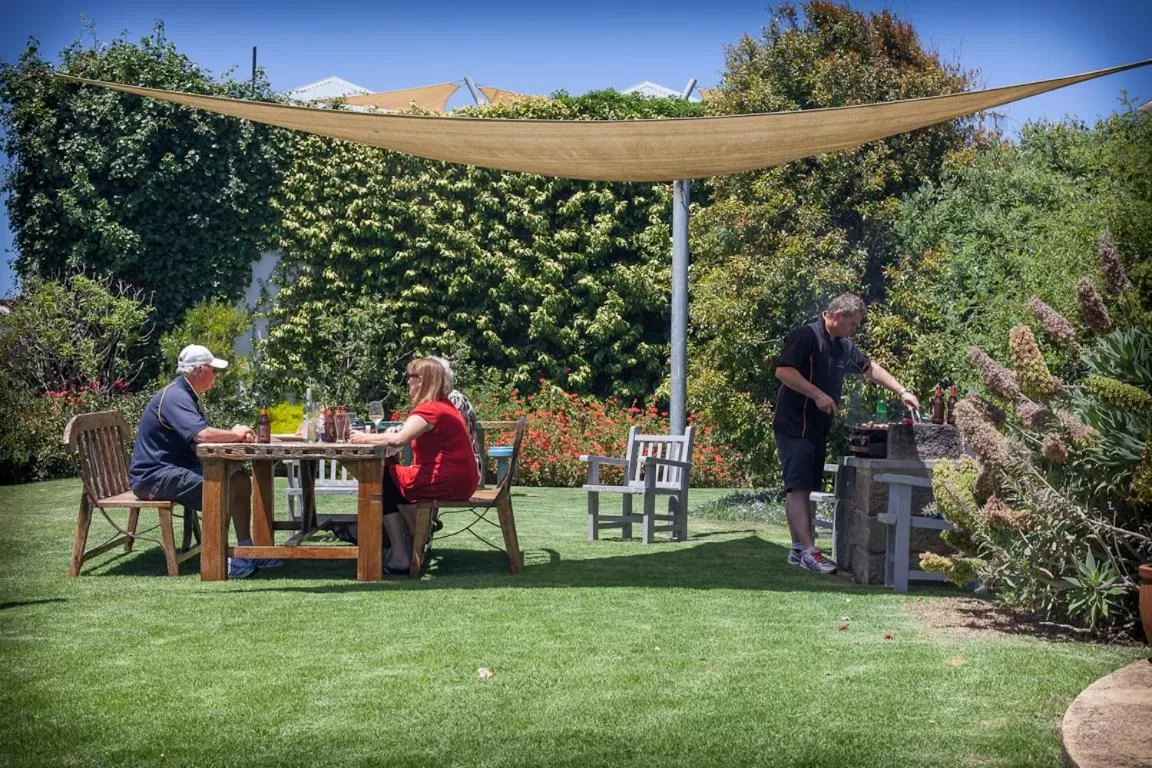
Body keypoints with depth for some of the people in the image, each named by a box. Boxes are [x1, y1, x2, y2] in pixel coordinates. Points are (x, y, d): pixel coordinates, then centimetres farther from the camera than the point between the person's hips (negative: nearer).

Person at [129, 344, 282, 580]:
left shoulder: (186, 395, 18)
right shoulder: (174, 397, -18)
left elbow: (203, 435, 12)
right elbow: (202, 434, -31)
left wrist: (235, 435, -5)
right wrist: (235, 434, -14)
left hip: (175, 469, 10)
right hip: (153, 477, -10)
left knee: (239, 478, 0)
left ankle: (247, 549, -1)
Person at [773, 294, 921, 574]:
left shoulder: (844, 346, 16)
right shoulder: (806, 336, -12)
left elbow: (870, 369, 27)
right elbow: (783, 371, -21)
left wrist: (902, 392, 21)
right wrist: (817, 395, -21)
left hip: (818, 428, 9)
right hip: (795, 426, -9)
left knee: (804, 489, 10)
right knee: (799, 488, -13)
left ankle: (798, 549, 14)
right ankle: (809, 551, -18)